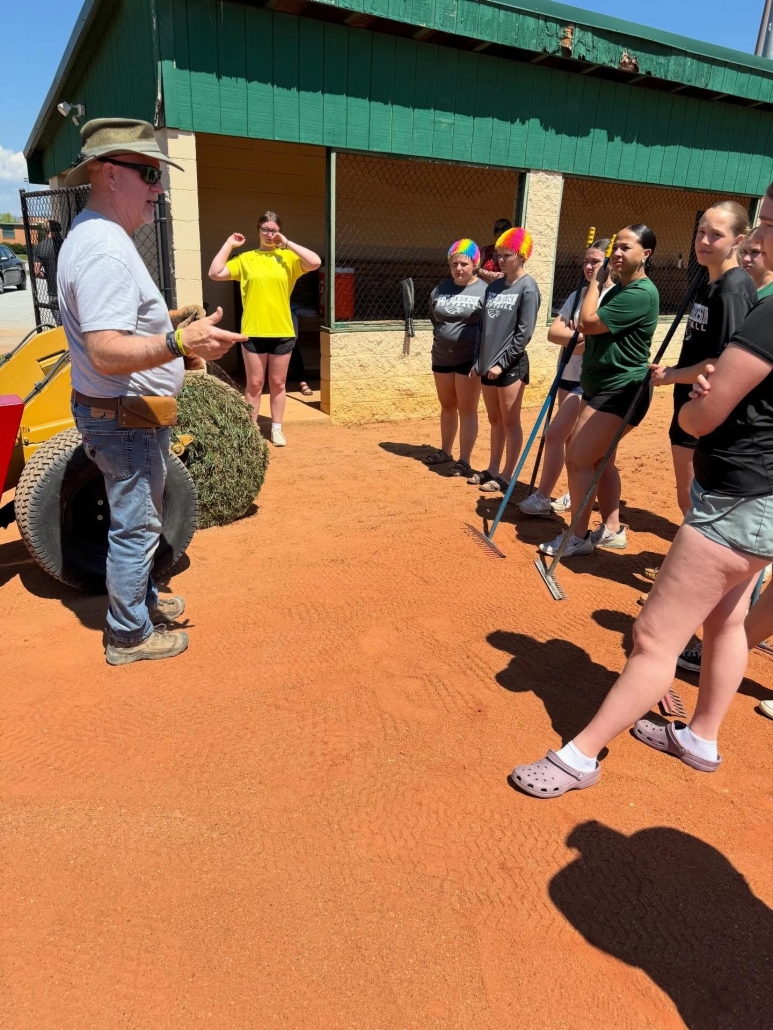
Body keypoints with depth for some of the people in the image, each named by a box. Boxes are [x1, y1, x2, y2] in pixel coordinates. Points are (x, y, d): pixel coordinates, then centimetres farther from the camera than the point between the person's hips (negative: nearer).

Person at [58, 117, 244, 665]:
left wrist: (165, 320, 32)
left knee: (135, 520, 23)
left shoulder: (95, 237, 12)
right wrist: (181, 342, -44)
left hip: (124, 415, 11)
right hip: (126, 419, -11)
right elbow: (106, 352, -33)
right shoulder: (105, 250, -24)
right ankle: (129, 635, 19)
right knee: (135, 526, 2)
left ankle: (142, 598, 42)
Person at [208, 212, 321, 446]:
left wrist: (287, 244, -10)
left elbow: (315, 262, -13)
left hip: (282, 332, 0)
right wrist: (229, 244, -1)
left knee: (278, 383, 9)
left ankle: (276, 429, 20)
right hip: (253, 332, 0)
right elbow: (215, 273, -3)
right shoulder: (245, 259, 4)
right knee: (255, 383, 6)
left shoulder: (288, 258, 3)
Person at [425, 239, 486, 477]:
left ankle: (464, 461, 4)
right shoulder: (440, 289, 8)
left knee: (467, 410, -2)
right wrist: (443, 336, 11)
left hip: (469, 358, -6)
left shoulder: (484, 291, -9)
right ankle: (445, 451, 31)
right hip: (441, 357, 6)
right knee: (447, 406, 17)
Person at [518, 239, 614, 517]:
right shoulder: (577, 295, 10)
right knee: (570, 439, 13)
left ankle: (542, 499, 0)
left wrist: (569, 339, -11)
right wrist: (582, 337, -15)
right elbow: (553, 332, -1)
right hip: (567, 376, 8)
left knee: (554, 435, -11)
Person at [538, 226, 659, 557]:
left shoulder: (641, 293, -18)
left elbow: (588, 323, -23)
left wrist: (597, 280, -11)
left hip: (621, 391, -11)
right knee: (600, 458, 16)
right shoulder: (618, 289, 14)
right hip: (601, 386, 11)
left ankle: (579, 537, 2)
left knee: (577, 459, -10)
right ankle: (612, 529, 28)